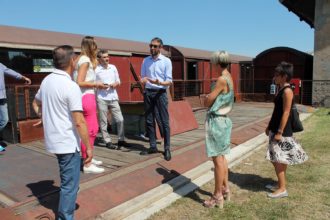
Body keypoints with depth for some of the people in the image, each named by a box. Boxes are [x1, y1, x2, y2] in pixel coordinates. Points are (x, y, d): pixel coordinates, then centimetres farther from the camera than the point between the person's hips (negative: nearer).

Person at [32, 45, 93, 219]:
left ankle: (67, 203, 49)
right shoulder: (71, 86, -21)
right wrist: (88, 147, -16)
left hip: (53, 140, 9)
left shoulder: (46, 81, 4)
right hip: (68, 143, -9)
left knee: (67, 179, 29)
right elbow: (79, 122, -23)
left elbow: (36, 104, 21)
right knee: (70, 183, 5)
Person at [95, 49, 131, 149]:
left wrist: (115, 84, -5)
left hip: (113, 97, 4)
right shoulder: (96, 70, -5)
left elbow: (118, 81, 15)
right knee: (103, 122, 3)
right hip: (101, 99, -4)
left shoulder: (113, 67, 9)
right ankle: (108, 141, 15)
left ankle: (121, 140, 19)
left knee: (120, 119, 5)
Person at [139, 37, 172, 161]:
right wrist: (142, 80, -13)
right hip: (148, 93, 4)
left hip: (160, 93, -4)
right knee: (149, 121, 6)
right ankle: (153, 146, 17)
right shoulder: (145, 61, 10)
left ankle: (167, 148, 6)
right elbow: (142, 78, 11)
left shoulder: (166, 61, -2)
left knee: (164, 121, -2)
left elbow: (169, 81, -6)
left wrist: (159, 82, -26)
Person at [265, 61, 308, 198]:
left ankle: (282, 189, 8)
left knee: (279, 159, -3)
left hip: (282, 131, -9)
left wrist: (279, 132, -21)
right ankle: (280, 185, 25)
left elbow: (286, 113, -20)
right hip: (276, 129, 9)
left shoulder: (287, 91, -16)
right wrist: (269, 126, 20)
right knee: (277, 159, 14)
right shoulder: (280, 90, 12)